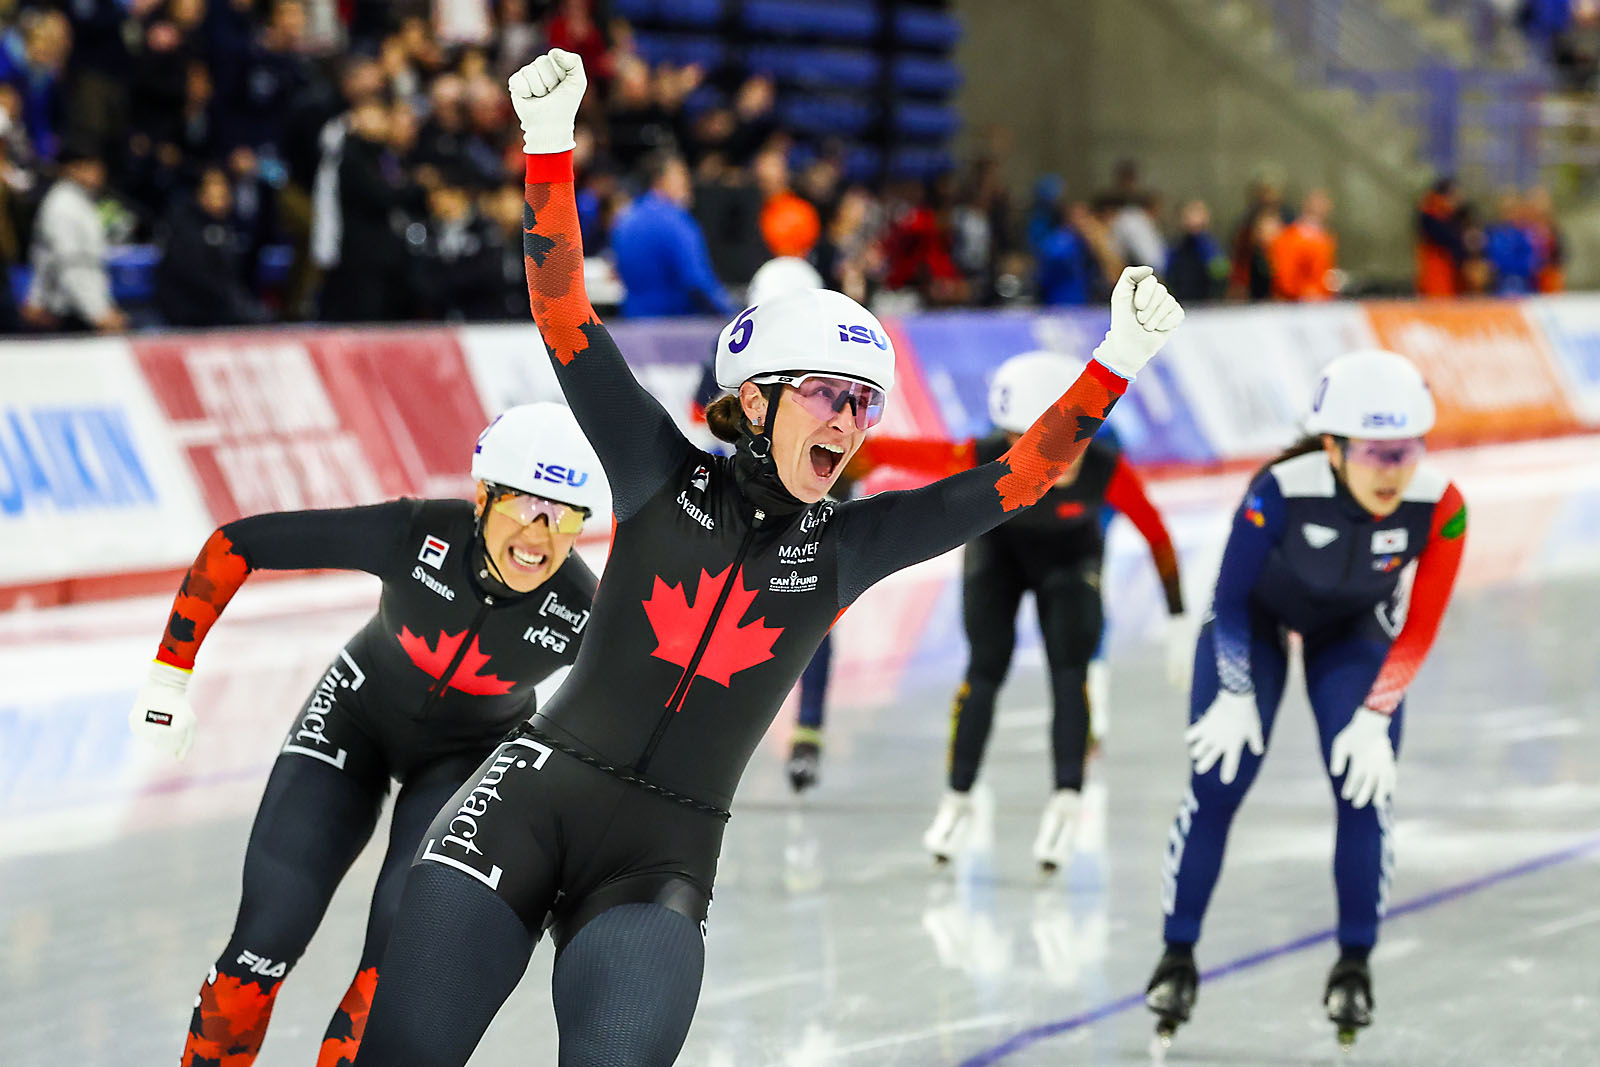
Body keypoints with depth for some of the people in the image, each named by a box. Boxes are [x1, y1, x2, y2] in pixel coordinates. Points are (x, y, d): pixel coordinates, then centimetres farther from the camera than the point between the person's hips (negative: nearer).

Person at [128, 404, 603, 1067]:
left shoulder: (584, 614, -30)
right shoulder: (415, 533, -32)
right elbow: (236, 544, -24)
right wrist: (169, 675, -20)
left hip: (470, 757, 0)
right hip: (359, 714, 0)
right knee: (268, 935, -10)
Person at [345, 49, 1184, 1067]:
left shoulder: (844, 548, 10)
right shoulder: (666, 477, 5)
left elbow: (1014, 480, 6)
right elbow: (565, 319, -2)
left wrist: (1121, 360, -4)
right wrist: (549, 142, -12)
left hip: (662, 861, 2)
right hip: (534, 795, -1)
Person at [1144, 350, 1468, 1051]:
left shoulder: (1438, 507, -32)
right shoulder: (1282, 491, -38)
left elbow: (1419, 629, -18)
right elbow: (1230, 597, -20)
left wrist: (1375, 719, -21)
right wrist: (1237, 696, -18)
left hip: (1353, 631, 2)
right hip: (1253, 619, -2)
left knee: (1366, 788, -11)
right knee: (1217, 782, -9)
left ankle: (1354, 967, 5)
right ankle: (1178, 958, 5)